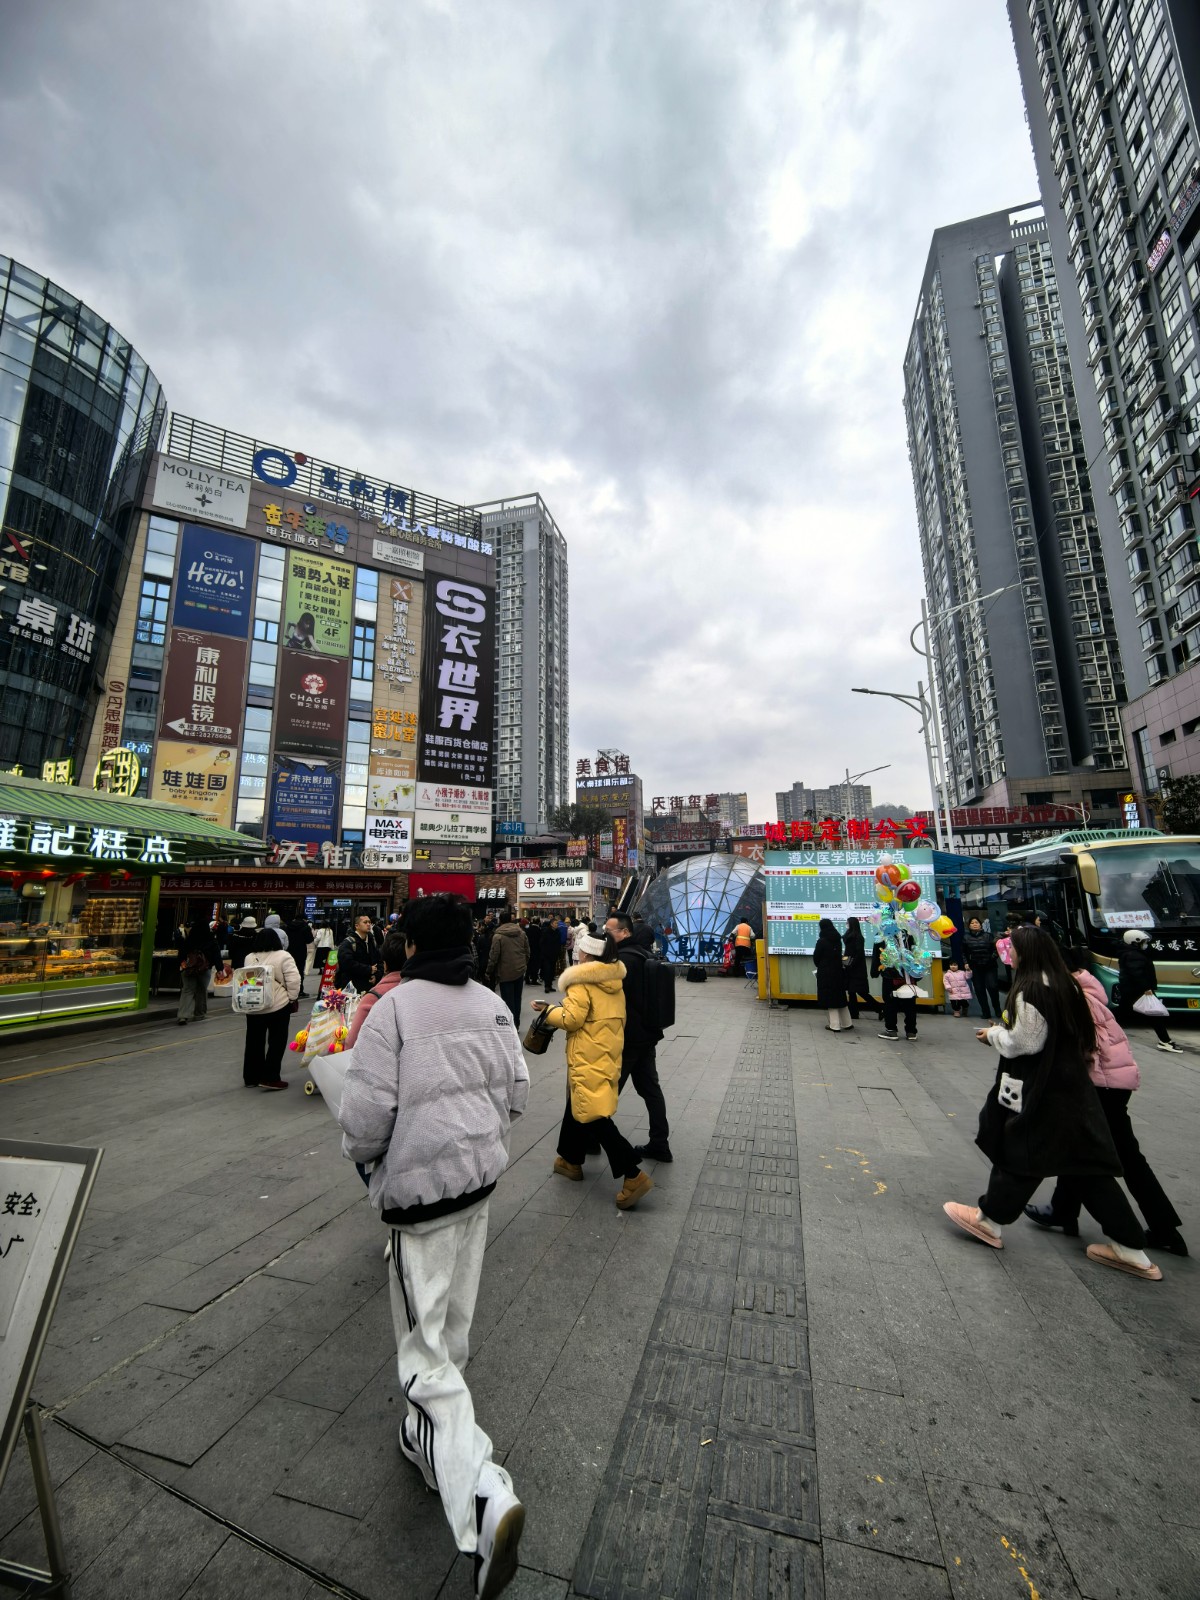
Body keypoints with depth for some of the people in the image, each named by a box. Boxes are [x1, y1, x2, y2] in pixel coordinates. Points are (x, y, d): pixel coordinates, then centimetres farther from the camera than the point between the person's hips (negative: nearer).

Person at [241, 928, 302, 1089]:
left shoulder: (249, 958, 5)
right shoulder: (283, 956, -11)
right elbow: (293, 980, -15)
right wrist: (293, 999, -4)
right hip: (278, 1006, -5)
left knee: (254, 1042, 15)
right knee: (276, 1042, 4)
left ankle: (251, 1078, 22)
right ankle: (270, 1078, 3)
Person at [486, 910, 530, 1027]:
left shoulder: (498, 936, -13)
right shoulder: (521, 933, 3)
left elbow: (493, 956, -13)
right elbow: (527, 952, 8)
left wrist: (489, 972, -1)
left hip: (505, 973, -5)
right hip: (520, 971, 5)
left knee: (508, 1001, 2)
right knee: (517, 999, 16)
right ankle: (516, 1024, 24)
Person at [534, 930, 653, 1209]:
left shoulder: (581, 983, -17)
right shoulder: (615, 981, 7)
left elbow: (572, 1018, -19)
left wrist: (548, 1011, -4)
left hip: (588, 1059, -9)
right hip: (608, 1054, 9)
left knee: (594, 1117, -5)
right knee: (577, 1105, 22)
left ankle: (634, 1176, -7)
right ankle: (571, 1160, 36)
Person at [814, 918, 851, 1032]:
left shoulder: (821, 941, -14)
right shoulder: (837, 940, 5)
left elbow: (816, 958, -7)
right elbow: (839, 955, 11)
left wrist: (819, 966, 13)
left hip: (826, 973, -6)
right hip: (838, 971, 6)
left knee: (830, 998, 2)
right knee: (839, 996, 16)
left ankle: (835, 1025, 4)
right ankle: (846, 1023, 23)